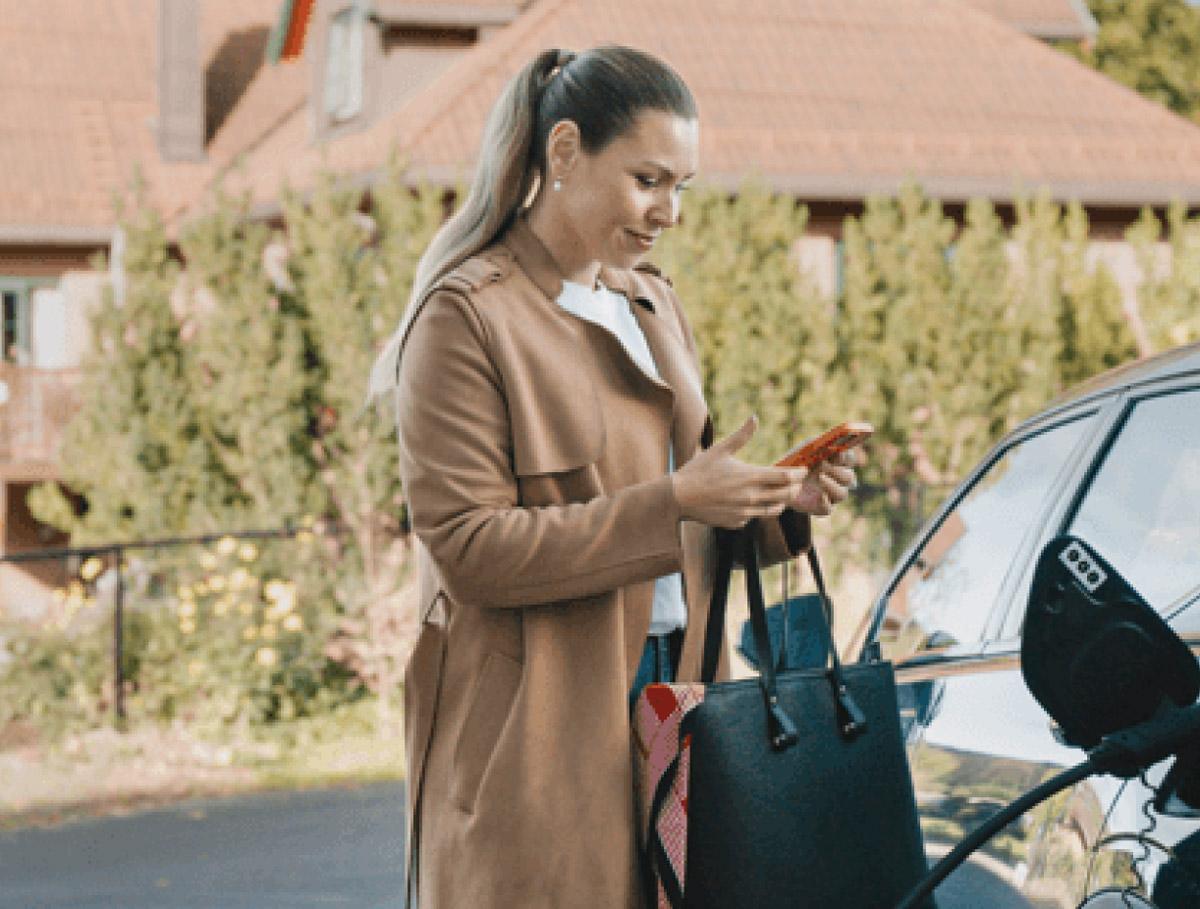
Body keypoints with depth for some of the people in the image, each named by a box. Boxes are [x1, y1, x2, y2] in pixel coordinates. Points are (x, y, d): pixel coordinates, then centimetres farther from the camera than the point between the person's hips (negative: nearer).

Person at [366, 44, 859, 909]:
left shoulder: (651, 302, 16)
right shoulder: (465, 315, -10)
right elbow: (466, 550, -17)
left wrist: (779, 507, -1)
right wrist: (673, 503, -21)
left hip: (666, 691, 7)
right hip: (534, 732, -7)